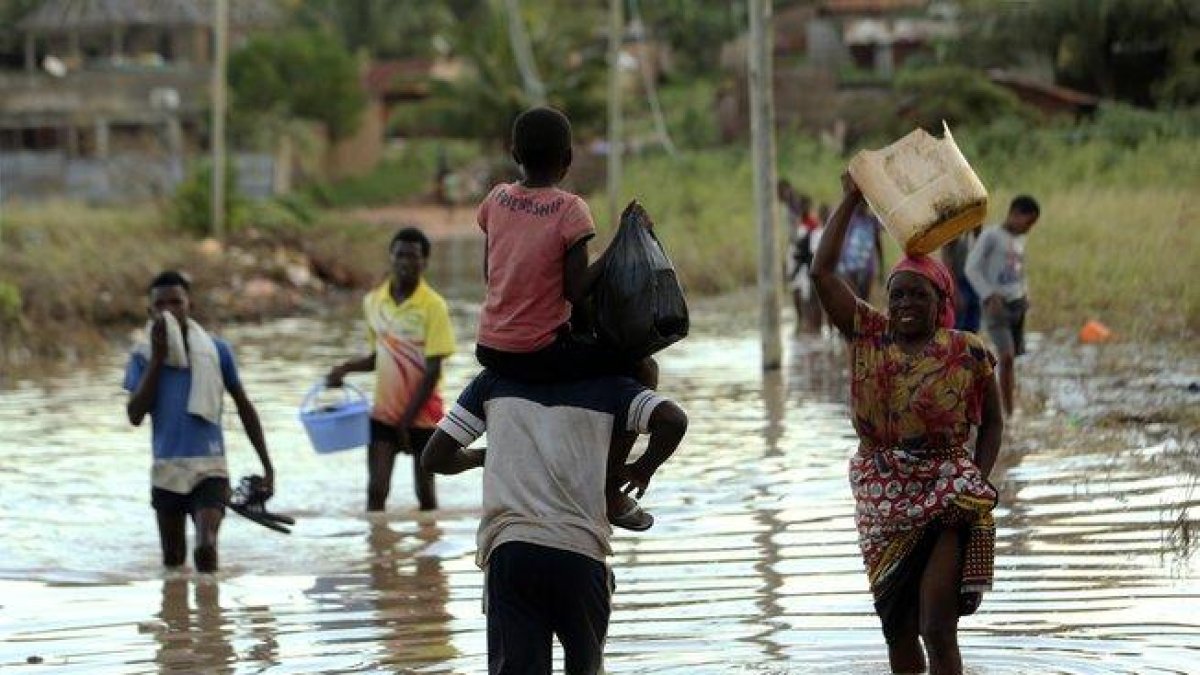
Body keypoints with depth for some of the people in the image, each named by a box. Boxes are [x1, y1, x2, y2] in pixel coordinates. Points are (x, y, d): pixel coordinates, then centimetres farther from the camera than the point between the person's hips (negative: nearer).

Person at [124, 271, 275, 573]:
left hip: (209, 468, -2)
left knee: (206, 547, -22)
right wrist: (157, 358, -12)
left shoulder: (216, 350, 2)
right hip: (166, 469, 2)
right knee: (173, 559, 12)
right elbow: (135, 415, -9)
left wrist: (267, 465, 11)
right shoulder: (143, 356, 3)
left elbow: (244, 408, 11)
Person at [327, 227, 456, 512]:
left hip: (422, 415, -3)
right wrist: (346, 368, -2)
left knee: (425, 493, 6)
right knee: (376, 491, -6)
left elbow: (433, 371, -13)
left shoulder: (433, 306, -11)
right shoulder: (374, 302, 4)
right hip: (384, 412, 3)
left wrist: (407, 419, -15)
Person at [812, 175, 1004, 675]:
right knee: (896, 628, 11)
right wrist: (850, 201, -3)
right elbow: (822, 271, -5)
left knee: (938, 629, -12)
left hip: (947, 501, -4)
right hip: (884, 498, 4)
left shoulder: (967, 353, -5)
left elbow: (991, 422, 7)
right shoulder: (870, 336, 1)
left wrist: (978, 481, -7)